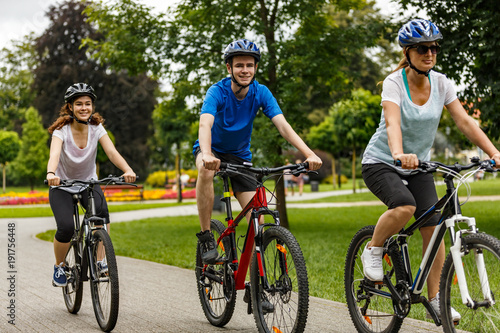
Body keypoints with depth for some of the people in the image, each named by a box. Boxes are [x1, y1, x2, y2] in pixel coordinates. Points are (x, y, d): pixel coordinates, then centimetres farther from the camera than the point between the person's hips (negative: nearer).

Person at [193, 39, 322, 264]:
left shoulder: (261, 93, -15)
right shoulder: (218, 92, -24)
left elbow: (282, 125, -25)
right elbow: (205, 125, -41)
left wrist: (309, 154, -40)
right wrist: (207, 155, -62)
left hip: (240, 155, 3)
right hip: (213, 150, -3)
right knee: (206, 170, -40)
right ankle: (206, 236, -26)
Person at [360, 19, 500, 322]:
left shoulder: (440, 83, -5)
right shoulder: (394, 83, -19)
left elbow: (464, 121, -11)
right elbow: (392, 122, -36)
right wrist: (399, 154, -56)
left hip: (418, 165, 5)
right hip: (381, 162, -5)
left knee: (433, 227, -7)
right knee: (405, 207, -33)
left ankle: (436, 301, 3)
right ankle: (373, 251, -5)